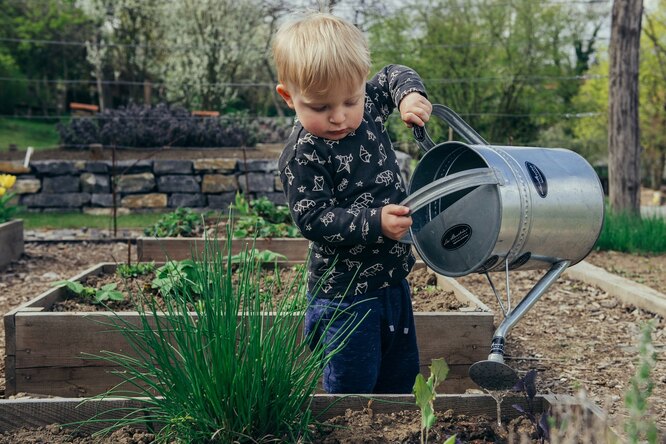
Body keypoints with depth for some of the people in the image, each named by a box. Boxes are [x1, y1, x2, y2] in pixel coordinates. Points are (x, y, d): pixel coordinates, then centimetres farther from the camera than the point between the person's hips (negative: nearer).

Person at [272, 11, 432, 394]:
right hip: (346, 294, -7)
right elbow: (313, 219, -23)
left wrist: (410, 94, -5)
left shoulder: (368, 107, -1)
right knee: (352, 389, 1)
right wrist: (375, 223, -32)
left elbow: (394, 76, 17)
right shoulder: (303, 155, -21)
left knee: (402, 376, 21)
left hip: (393, 279, 7)